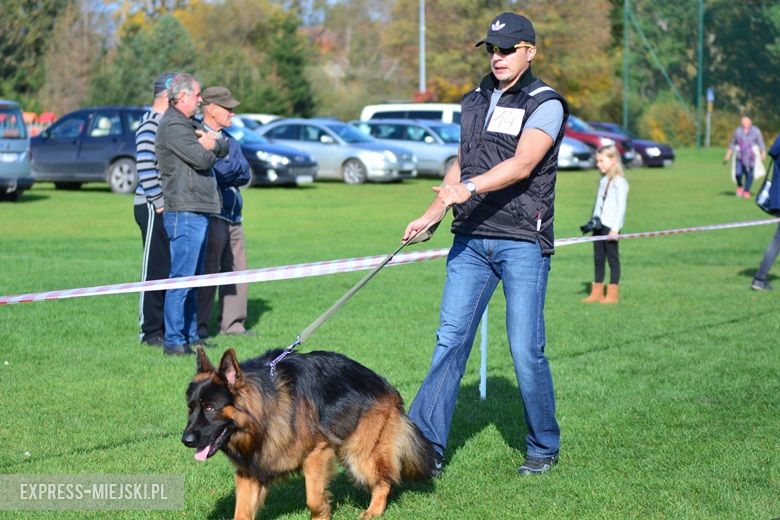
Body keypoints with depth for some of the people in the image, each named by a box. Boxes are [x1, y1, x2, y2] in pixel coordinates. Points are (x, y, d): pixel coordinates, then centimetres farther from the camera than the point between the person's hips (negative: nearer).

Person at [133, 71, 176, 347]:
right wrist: (159, 202, -19)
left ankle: (167, 327, 18)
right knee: (155, 269, -4)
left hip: (169, 206, 9)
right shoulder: (151, 124, -13)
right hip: (153, 208, -9)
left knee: (170, 269, 12)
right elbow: (145, 167, -20)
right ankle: (151, 331, 3)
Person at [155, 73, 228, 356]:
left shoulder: (190, 124, 20)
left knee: (193, 278, 14)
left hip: (198, 211, 10)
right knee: (181, 278, -10)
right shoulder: (172, 126, -12)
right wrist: (208, 146, 4)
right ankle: (173, 341, -10)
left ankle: (190, 336, 20)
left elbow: (223, 148, 16)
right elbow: (202, 159, -18)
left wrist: (212, 142, -6)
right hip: (185, 212, -10)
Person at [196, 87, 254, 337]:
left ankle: (232, 323, 13)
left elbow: (245, 174, 11)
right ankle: (198, 325, -5)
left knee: (236, 270, 7)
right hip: (210, 215, -8)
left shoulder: (229, 140, 21)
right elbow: (213, 173, -18)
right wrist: (235, 167, -3)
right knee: (207, 270, -8)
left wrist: (226, 171, -5)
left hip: (233, 216, 8)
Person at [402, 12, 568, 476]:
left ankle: (545, 447, 15)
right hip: (470, 239, 6)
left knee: (527, 351, -2)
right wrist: (432, 214, 22)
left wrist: (468, 188, -34)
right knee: (450, 340, 0)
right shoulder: (474, 102, 15)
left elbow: (523, 163, -21)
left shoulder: (545, 104, -6)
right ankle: (426, 445, 1)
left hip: (523, 242, -5)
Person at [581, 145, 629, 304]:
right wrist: (593, 222, 15)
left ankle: (612, 294, 3)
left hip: (610, 226, -8)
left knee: (612, 257, -1)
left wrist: (615, 229, -18)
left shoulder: (619, 182, -10)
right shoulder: (603, 180, 14)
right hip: (599, 225, 8)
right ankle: (596, 293, 14)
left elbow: (621, 207, -14)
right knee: (598, 257, 9)